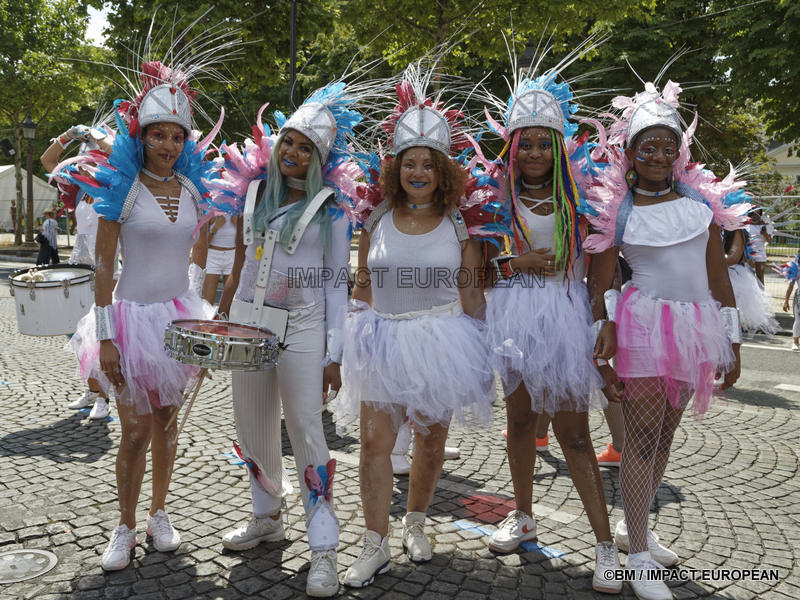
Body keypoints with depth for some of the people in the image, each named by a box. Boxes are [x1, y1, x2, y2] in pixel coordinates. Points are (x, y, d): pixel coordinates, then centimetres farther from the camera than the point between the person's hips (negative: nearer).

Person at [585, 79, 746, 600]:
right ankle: (639, 556, 10)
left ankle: (634, 525, 31)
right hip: (645, 324, -4)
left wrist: (732, 342, 8)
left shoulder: (702, 196, 7)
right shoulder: (616, 209, -3)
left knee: (664, 437, 13)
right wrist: (603, 347, -11)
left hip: (695, 326, 5)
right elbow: (601, 284, -3)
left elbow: (718, 275, 9)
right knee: (642, 439, -1)